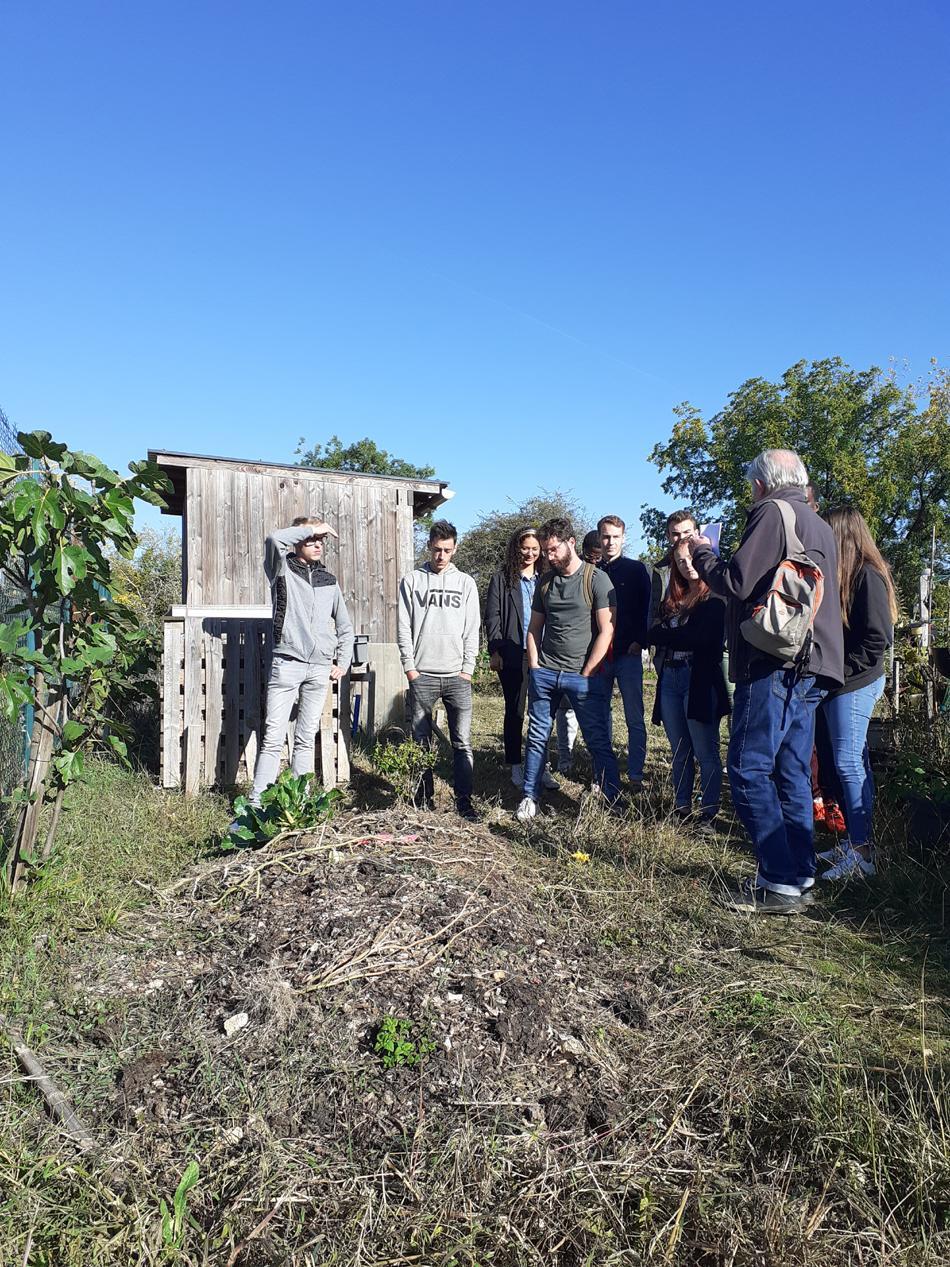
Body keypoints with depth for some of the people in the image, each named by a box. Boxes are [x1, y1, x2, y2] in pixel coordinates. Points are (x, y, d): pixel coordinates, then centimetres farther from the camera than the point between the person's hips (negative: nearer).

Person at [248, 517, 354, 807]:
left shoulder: (329, 581, 15)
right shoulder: (283, 570, 3)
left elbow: (345, 626, 21)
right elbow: (274, 539, -19)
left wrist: (343, 663, 13)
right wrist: (310, 529, -8)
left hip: (320, 668, 4)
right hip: (287, 663, -4)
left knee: (307, 738, 8)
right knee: (273, 737, -6)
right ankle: (256, 801, -2)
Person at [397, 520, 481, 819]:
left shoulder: (465, 583, 9)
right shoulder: (412, 581, 6)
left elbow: (472, 630, 6)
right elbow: (403, 627, 3)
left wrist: (467, 669, -2)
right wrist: (409, 667, -4)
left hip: (457, 676, 0)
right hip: (422, 675, 0)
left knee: (462, 741, -2)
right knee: (421, 740, 6)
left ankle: (464, 799, 6)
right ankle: (424, 795, 17)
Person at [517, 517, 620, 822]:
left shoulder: (596, 579, -5)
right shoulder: (545, 582, 12)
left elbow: (606, 631, -8)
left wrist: (586, 675, -10)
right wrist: (535, 668, 5)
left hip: (584, 675, -4)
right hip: (544, 672, 5)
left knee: (599, 742, 0)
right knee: (536, 738, 9)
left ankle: (615, 803, 9)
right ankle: (530, 798, 21)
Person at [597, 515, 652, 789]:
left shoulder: (636, 569, 6)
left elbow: (647, 609, 2)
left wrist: (639, 642, -9)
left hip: (628, 654, -2)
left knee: (635, 719, 0)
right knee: (600, 717, 5)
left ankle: (635, 774, 8)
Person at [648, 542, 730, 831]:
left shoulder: (715, 598, -6)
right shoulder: (673, 598, 17)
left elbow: (701, 639, -17)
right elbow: (657, 631, 13)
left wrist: (658, 634, -7)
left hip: (700, 681, -7)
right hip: (669, 679, 7)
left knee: (706, 753, 1)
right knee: (679, 752, 13)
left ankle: (709, 814, 9)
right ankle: (682, 809, 21)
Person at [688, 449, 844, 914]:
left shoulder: (772, 513, -6)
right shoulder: (820, 526, 22)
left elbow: (735, 582, -14)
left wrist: (702, 553, 4)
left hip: (776, 664, -9)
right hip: (811, 667, 10)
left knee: (749, 770, -6)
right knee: (791, 773, 12)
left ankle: (780, 884, -4)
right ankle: (800, 878, 18)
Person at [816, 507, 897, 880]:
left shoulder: (867, 576, -11)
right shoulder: (842, 575, 15)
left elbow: (878, 638, -17)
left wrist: (841, 668, -14)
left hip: (855, 684, -9)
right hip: (837, 684, 9)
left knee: (849, 764, -8)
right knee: (852, 763, 12)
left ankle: (861, 852, -2)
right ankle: (854, 842, 19)